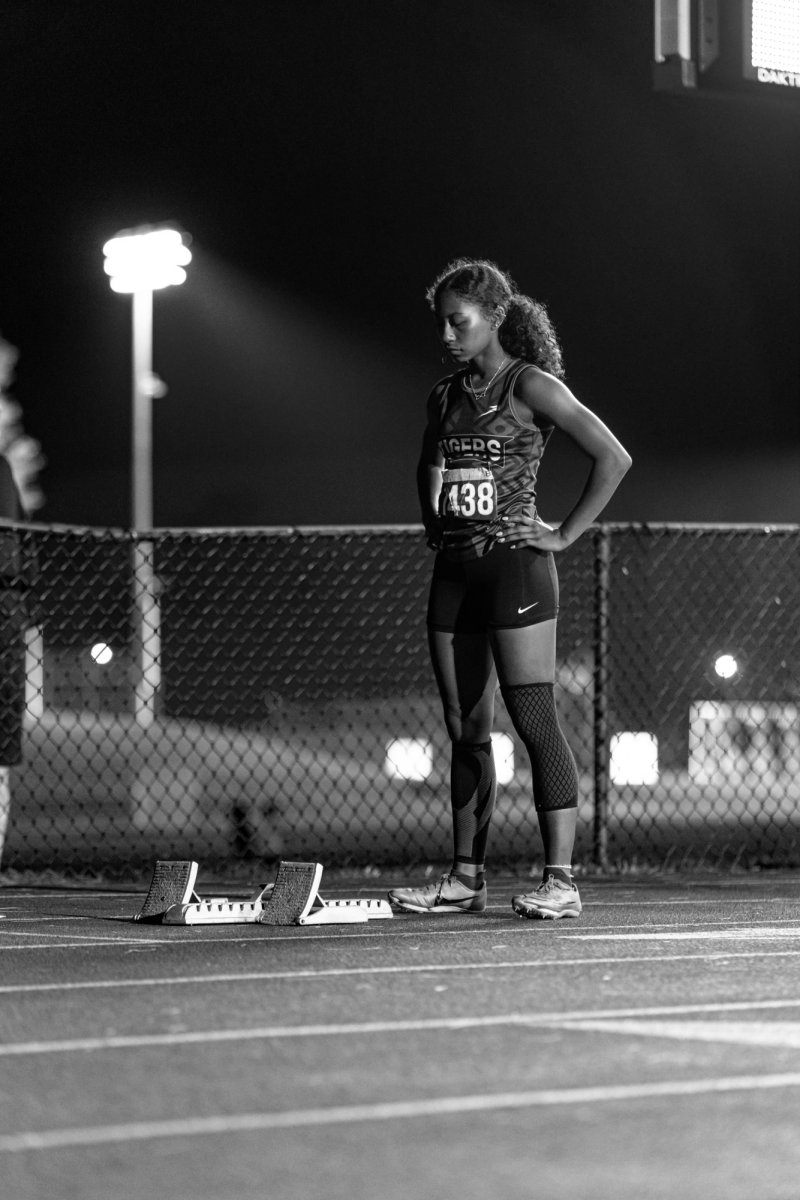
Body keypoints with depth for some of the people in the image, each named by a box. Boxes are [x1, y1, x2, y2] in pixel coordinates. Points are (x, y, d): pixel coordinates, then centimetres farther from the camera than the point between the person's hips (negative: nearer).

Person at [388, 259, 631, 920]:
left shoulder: (530, 387, -7)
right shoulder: (446, 396, 14)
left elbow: (614, 457, -13)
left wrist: (565, 535, -11)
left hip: (515, 565, -7)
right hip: (455, 570, 7)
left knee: (535, 719, -10)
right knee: (464, 728, 7)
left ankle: (560, 879, -11)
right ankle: (466, 878, 11)